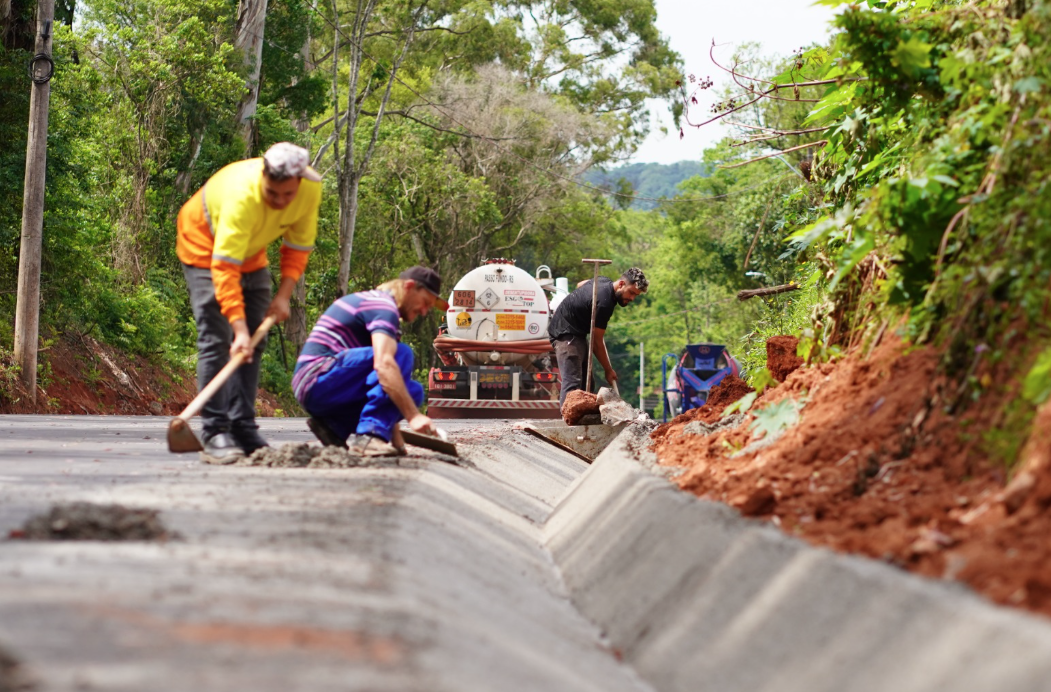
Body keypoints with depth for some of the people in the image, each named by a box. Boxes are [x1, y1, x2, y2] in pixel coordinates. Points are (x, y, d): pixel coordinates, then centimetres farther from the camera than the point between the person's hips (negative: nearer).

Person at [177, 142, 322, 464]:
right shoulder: (242, 195, -41)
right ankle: (214, 433, -17)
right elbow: (224, 267, -43)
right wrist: (239, 328, -47)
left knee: (254, 344, 5)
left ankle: (244, 429, 10)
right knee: (217, 340, -15)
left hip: (251, 253, 7)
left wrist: (283, 295, -18)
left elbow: (298, 246, -7)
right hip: (206, 248, -6)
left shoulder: (310, 189, -23)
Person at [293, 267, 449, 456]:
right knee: (402, 354, -19)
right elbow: (383, 364, -27)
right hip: (319, 379, -10)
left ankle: (336, 427, 3)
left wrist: (396, 438, 18)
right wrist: (413, 416, -31)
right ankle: (368, 435, -27)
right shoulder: (383, 306, -9)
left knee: (411, 391, 6)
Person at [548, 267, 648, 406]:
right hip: (565, 333, -11)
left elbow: (580, 284, 26)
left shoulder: (604, 281, 3)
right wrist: (608, 370, -9)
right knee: (572, 383, -22)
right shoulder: (604, 303, -26)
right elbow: (597, 341, -18)